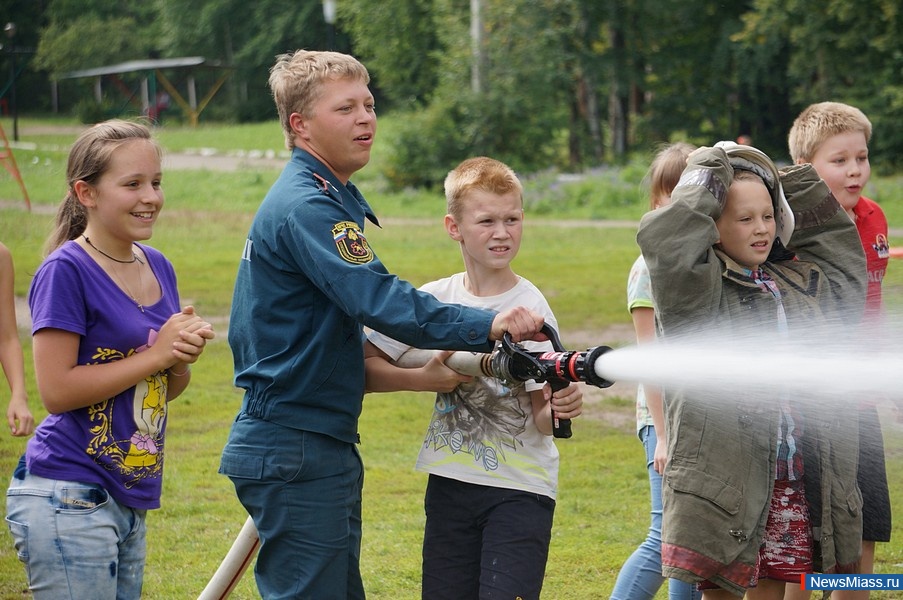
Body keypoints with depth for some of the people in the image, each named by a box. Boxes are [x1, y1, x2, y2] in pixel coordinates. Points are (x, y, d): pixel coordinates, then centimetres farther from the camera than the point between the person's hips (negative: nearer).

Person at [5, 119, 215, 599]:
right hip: (68, 500, -8)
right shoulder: (65, 270, -11)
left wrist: (182, 359, -4)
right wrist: (156, 353, -14)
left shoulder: (158, 268, 12)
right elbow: (56, 390, -17)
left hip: (131, 498, 8)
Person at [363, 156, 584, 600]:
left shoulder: (532, 308, -9)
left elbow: (540, 419, -10)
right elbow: (362, 369, -1)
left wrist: (559, 407, -31)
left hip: (521, 486, -3)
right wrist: (425, 379, -14)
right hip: (451, 481, 3)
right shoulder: (434, 300, 0)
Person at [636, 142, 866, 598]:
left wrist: (781, 180, 16)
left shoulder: (799, 284, 14)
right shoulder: (700, 295, -5)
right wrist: (709, 175, -10)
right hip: (725, 484, -6)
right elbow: (664, 238, -23)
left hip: (795, 486, 6)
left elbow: (834, 234, 29)